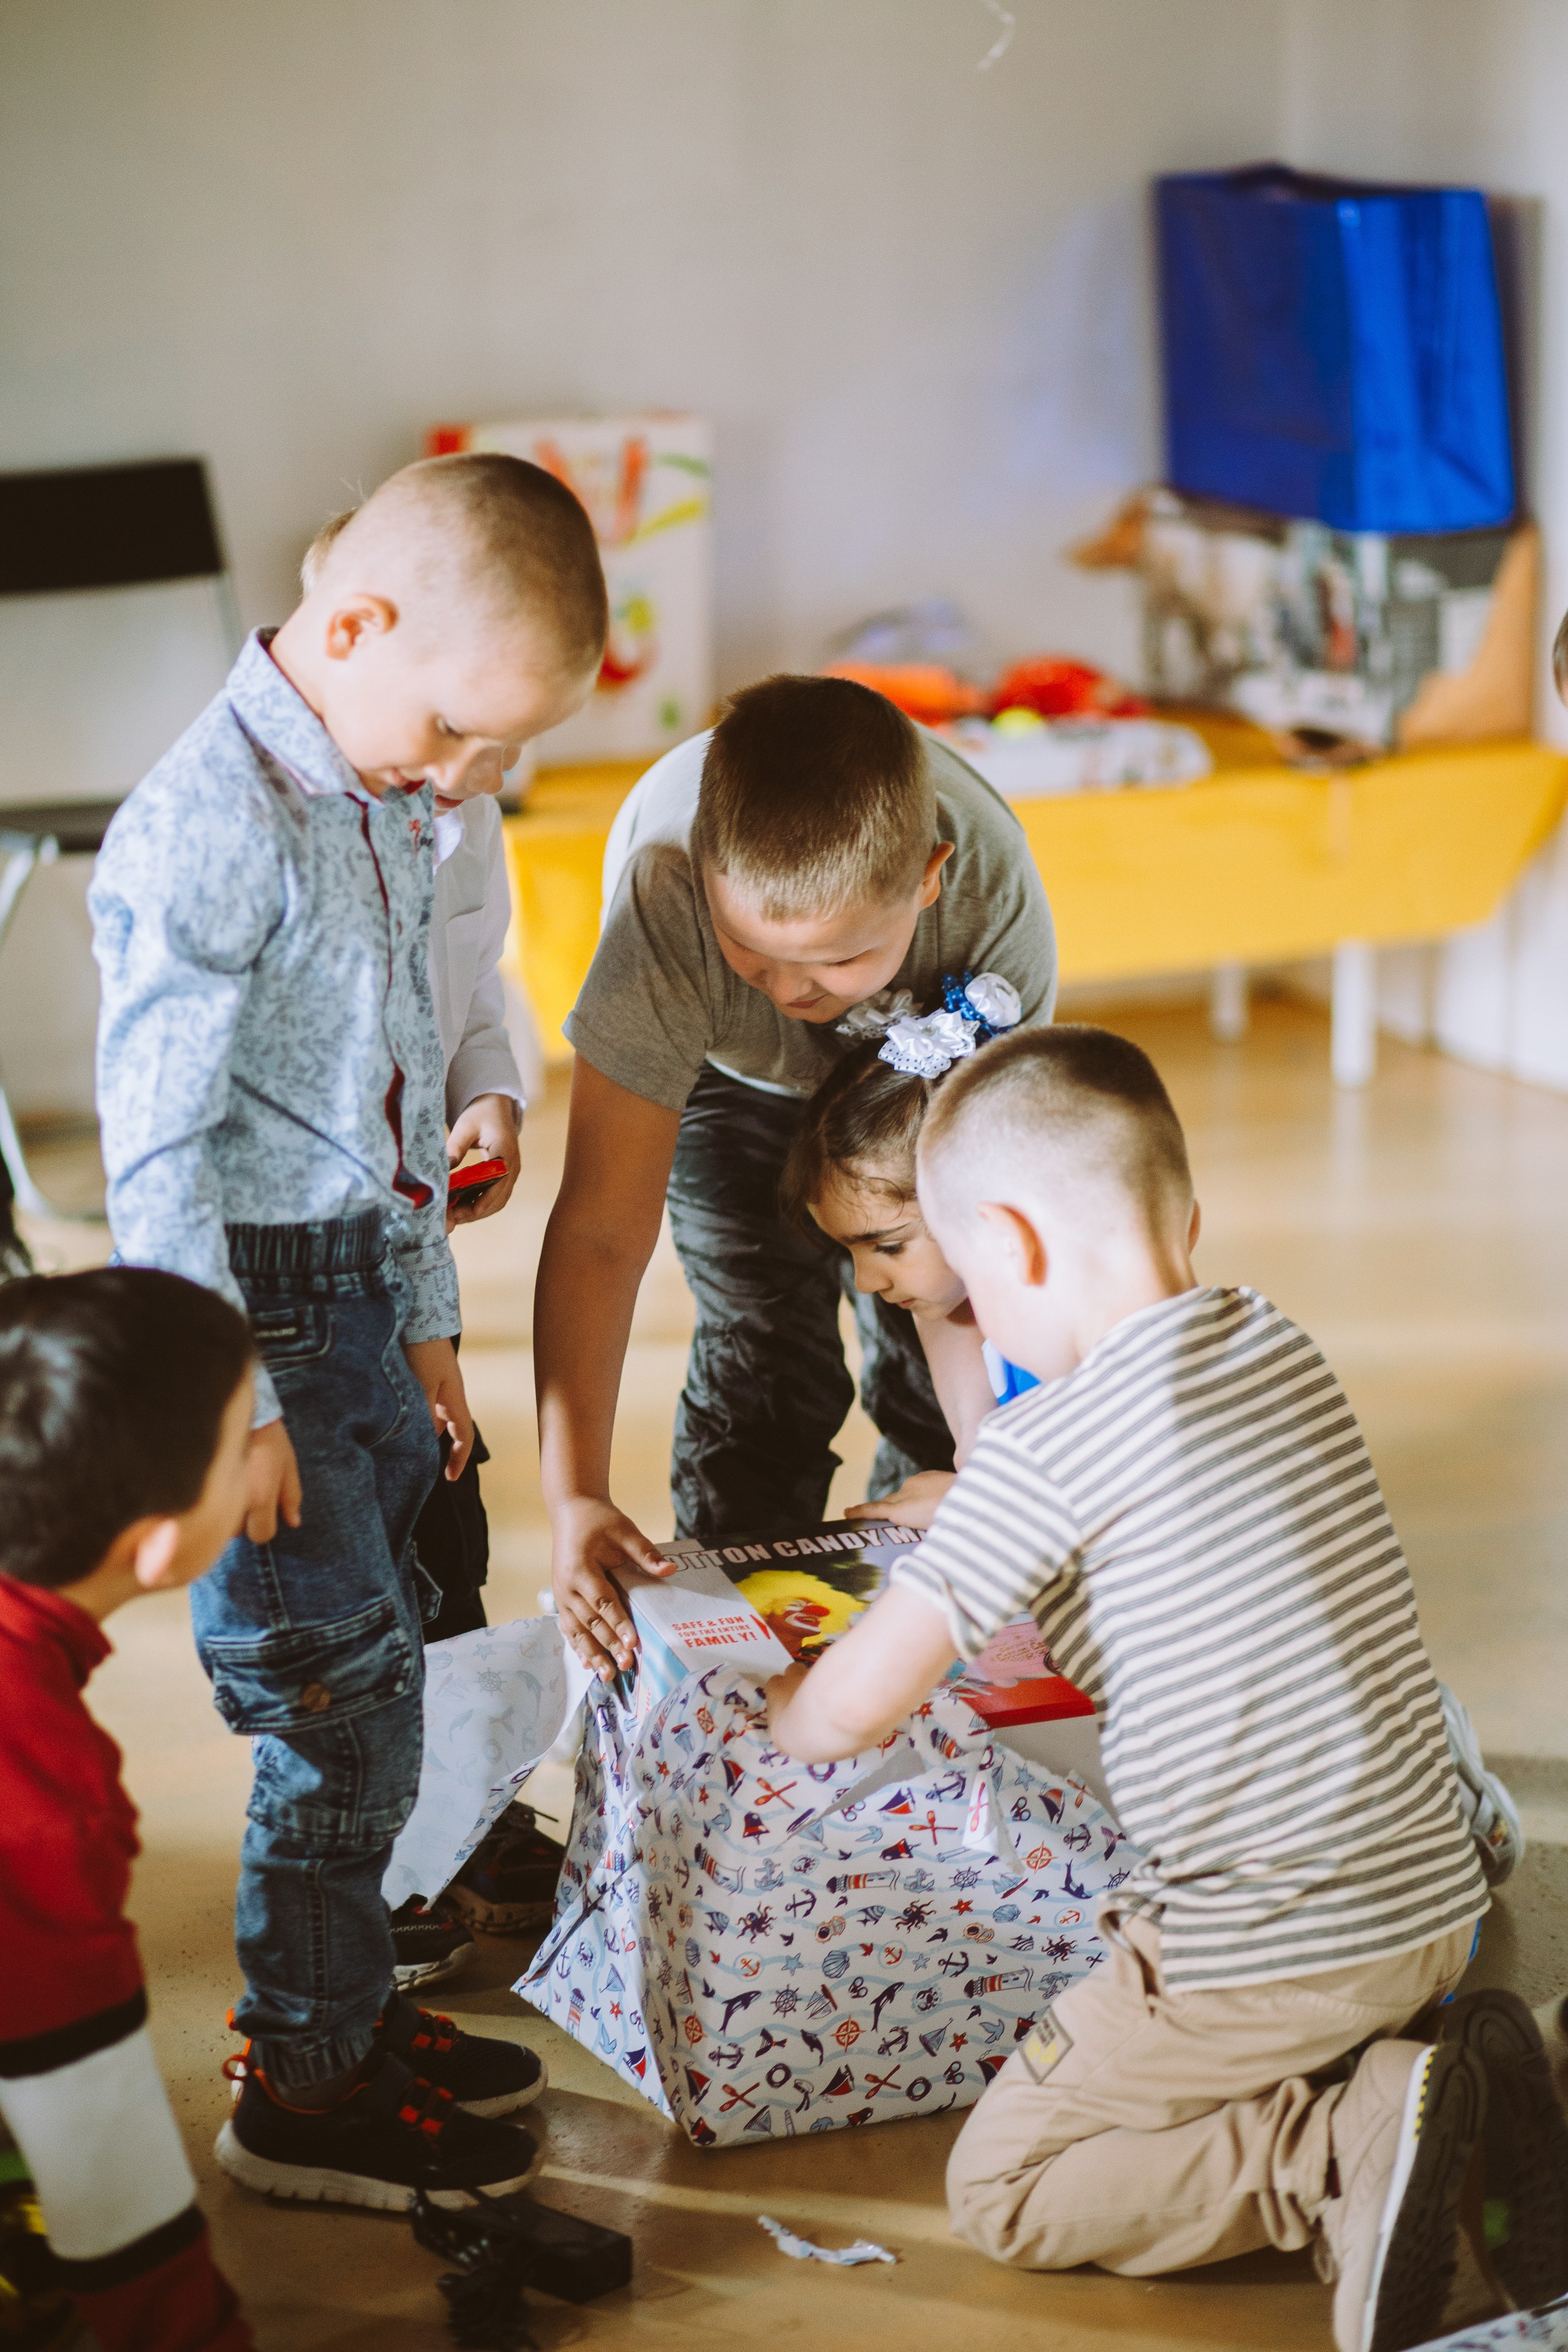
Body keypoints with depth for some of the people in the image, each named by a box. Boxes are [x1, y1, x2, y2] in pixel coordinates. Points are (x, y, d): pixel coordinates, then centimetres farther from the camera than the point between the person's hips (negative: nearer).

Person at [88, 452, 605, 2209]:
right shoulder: (206, 827, -20)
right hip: (256, 1304, -9)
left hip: (358, 1292, 9)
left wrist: (425, 1321, 20)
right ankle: (302, 2091, 12)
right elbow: (156, 1155, -21)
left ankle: (343, 2003, 34)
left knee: (379, 1666, 17)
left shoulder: (386, 811, 9)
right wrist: (230, 1402, -18)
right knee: (336, 1688, -3)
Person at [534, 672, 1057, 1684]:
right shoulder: (665, 879, -45)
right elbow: (601, 1230, -43)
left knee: (938, 1365, -1)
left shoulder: (997, 900, -41)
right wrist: (573, 1497, -49)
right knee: (763, 1360, -12)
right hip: (728, 1071, -1)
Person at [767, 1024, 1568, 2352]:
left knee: (1001, 2191, 7)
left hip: (1276, 1945, -8)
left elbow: (853, 1710, -14)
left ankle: (1357, 2144, -10)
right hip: (1440, 1900, 8)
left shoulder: (1044, 1448, -15)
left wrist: (778, 1711, 9)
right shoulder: (1283, 1349, 8)